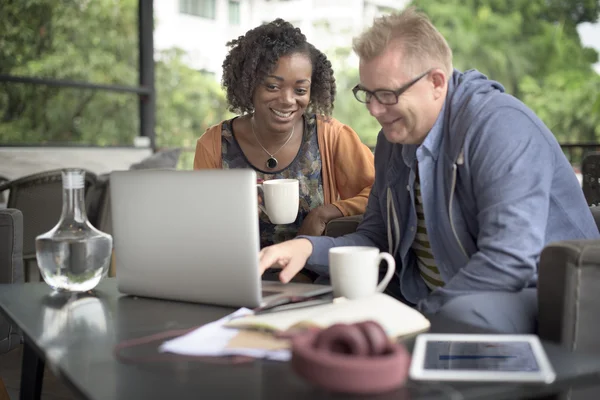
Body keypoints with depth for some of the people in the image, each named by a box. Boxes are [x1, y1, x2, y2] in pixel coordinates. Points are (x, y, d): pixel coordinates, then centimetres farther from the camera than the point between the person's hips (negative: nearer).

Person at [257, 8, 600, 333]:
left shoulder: (498, 126, -21)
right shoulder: (394, 139, 6)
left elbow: (510, 261, -29)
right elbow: (376, 240, 8)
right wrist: (309, 248, -11)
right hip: (436, 301, 7)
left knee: (464, 311, -39)